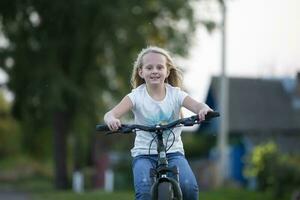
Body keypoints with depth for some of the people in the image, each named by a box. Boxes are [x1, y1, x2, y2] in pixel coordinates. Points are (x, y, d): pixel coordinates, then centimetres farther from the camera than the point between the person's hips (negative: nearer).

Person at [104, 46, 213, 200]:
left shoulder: (176, 94, -2)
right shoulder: (136, 96, -5)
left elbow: (197, 106, -18)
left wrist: (204, 109, -43)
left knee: (189, 187, -24)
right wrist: (111, 120, -44)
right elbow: (110, 114, -19)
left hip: (173, 152, 1)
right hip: (144, 154, -1)